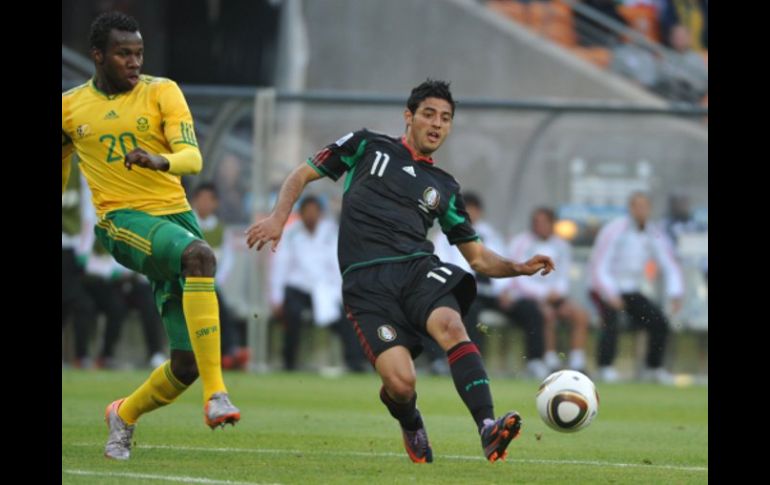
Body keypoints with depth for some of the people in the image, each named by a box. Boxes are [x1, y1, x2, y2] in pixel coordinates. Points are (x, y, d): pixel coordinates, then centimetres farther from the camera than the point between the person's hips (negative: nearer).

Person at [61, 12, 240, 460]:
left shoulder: (161, 92, 1)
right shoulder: (70, 107, 6)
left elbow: (193, 157, -12)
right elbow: (61, 165, 25)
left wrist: (162, 161, -33)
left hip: (176, 217, 2)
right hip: (123, 221, -2)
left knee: (186, 365, -3)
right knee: (200, 255, -37)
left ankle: (124, 415, 30)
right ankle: (216, 393, -41)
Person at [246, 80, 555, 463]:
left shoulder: (444, 189, 23)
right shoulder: (367, 146, 16)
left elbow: (479, 258, 24)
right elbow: (302, 175, 20)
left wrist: (519, 268, 5)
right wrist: (278, 217, 2)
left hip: (418, 269, 3)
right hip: (366, 282, -2)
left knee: (450, 325, -33)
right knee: (401, 382, -20)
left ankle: (488, 430, -43)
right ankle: (411, 427, 18)